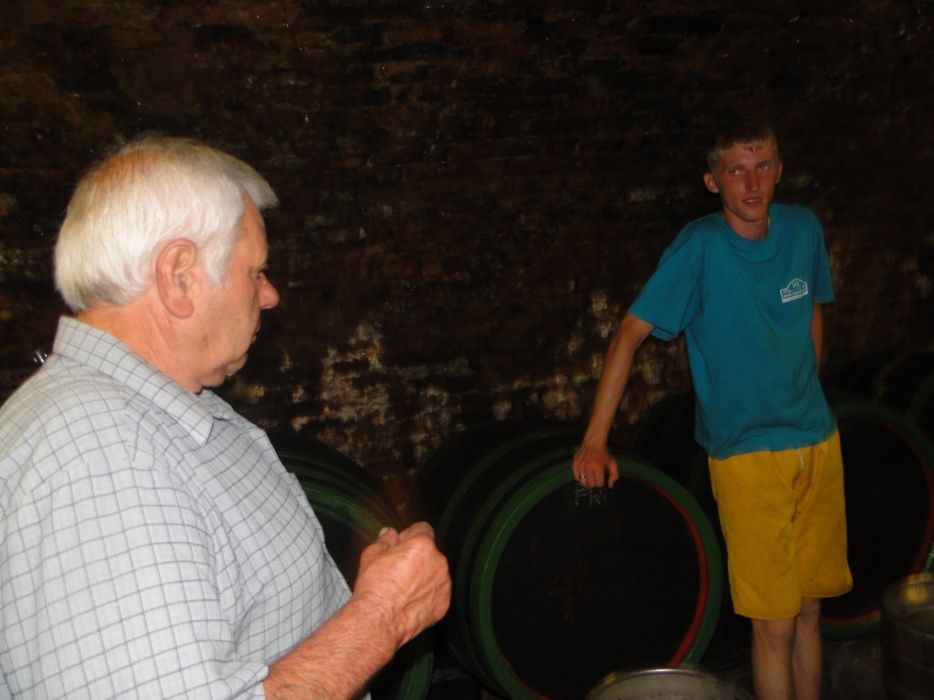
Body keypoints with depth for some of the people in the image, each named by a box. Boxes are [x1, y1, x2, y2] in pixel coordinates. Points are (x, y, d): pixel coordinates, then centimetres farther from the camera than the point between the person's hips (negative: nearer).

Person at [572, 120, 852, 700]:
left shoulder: (803, 228, 1)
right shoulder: (701, 246, -15)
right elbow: (631, 334, -16)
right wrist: (594, 442, -21)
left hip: (818, 440, 5)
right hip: (746, 452, -5)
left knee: (810, 607, 15)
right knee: (775, 622, 0)